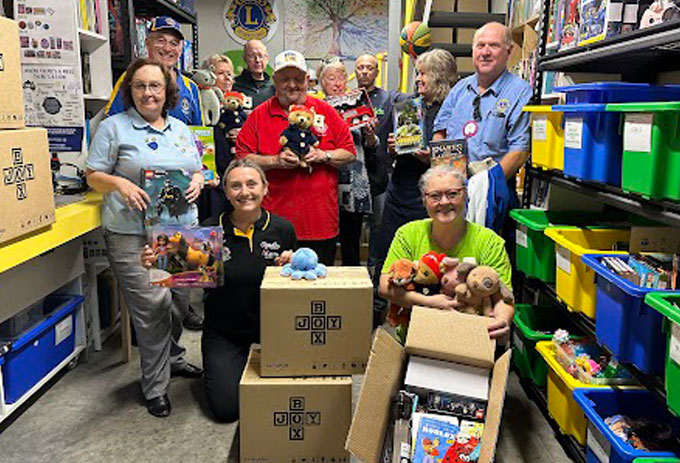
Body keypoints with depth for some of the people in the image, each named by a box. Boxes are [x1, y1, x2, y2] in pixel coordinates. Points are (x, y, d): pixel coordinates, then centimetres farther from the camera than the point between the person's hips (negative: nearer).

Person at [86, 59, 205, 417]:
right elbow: (93, 176, 1)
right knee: (153, 304, -7)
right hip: (133, 234, -5)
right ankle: (155, 387, 8)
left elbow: (197, 171, 21)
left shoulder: (181, 129, 16)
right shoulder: (114, 127, 2)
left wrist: (197, 182, -1)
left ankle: (169, 358, 36)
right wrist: (120, 184, -17)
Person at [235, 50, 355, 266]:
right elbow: (241, 159, 2)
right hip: (275, 221, -1)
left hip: (321, 220, 1)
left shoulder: (325, 111, 8)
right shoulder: (259, 115, 6)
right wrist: (275, 161, -12)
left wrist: (324, 156, -10)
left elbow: (349, 153, 8)